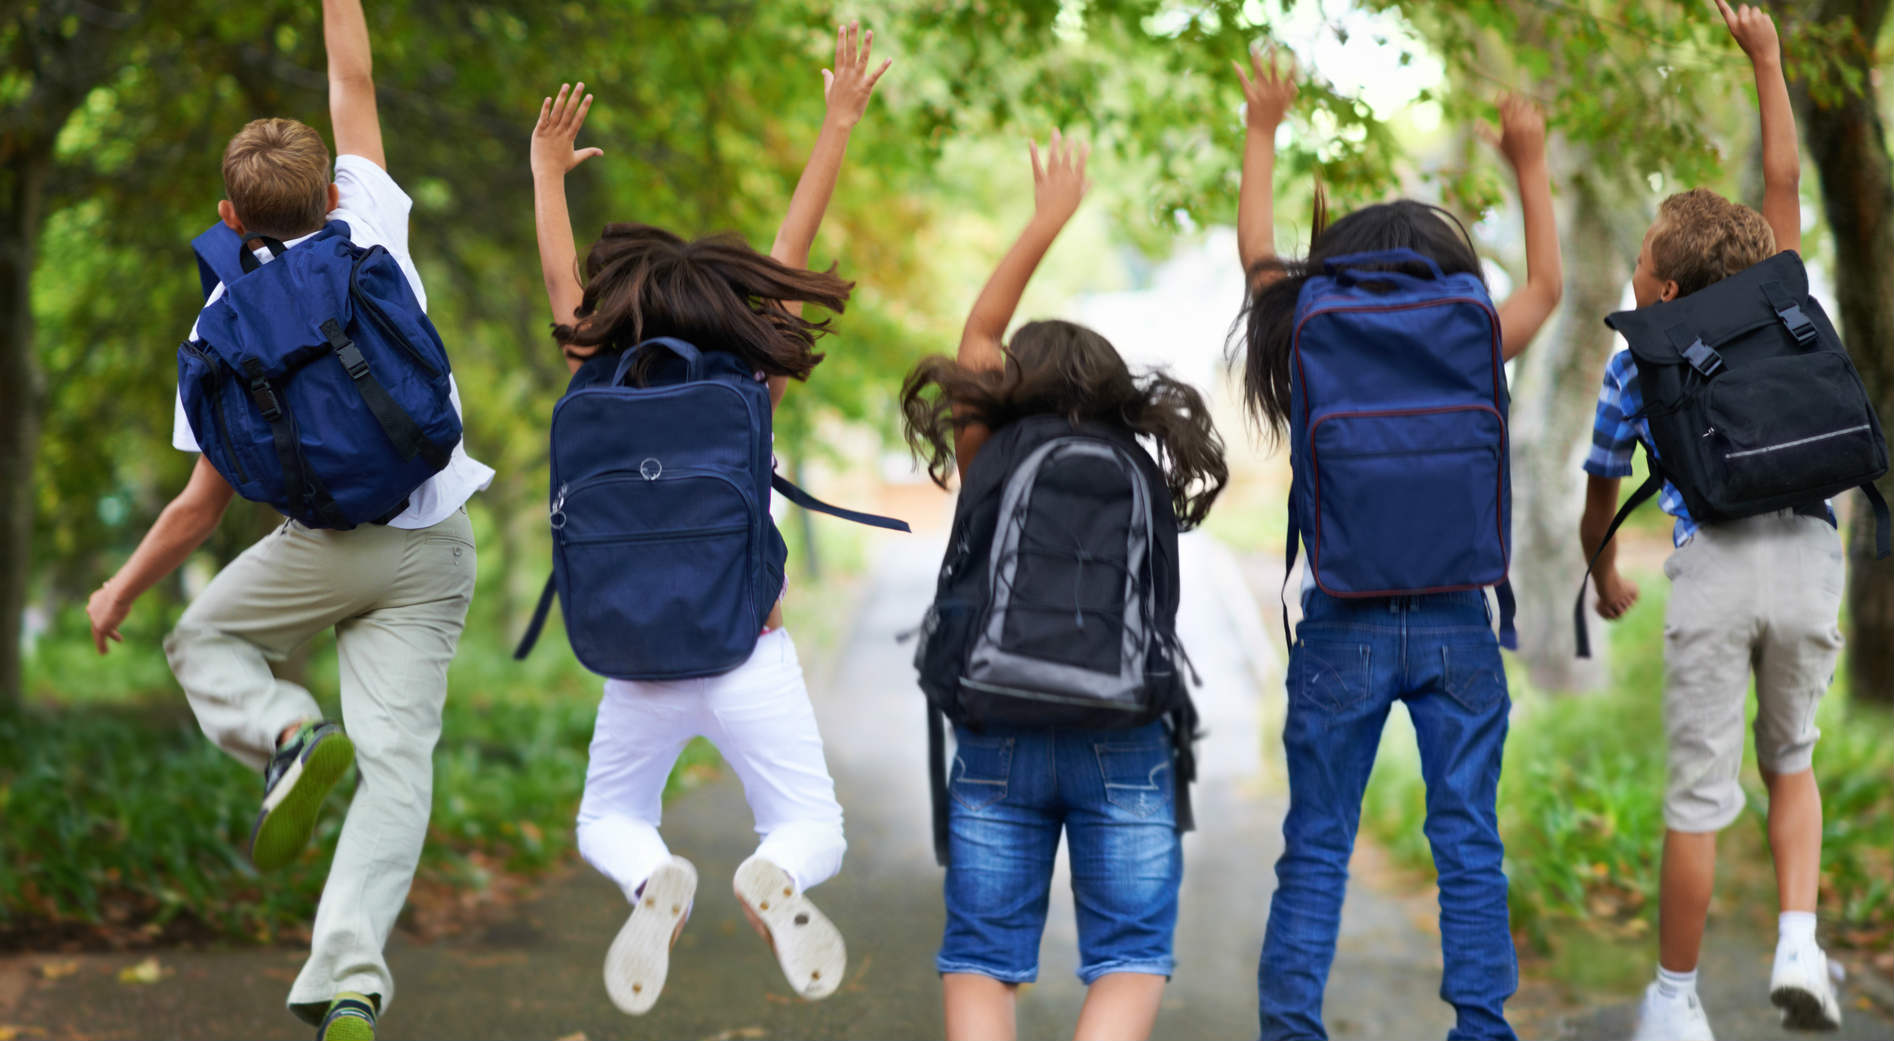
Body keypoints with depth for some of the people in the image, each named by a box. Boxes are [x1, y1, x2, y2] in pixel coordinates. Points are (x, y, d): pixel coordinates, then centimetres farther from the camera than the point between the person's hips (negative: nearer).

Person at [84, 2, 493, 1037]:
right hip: (437, 550, 2)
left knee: (205, 640, 26)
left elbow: (202, 504, 1)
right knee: (396, 760, -2)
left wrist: (120, 591, 14)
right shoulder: (374, 230, 0)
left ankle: (288, 734, -7)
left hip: (327, 544, -2)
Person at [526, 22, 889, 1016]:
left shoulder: (602, 394, -3)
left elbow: (559, 278, 9)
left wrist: (547, 169, 23)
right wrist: (837, 125, 7)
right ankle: (775, 881, -26)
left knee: (610, 823, 23)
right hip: (751, 657, -1)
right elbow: (791, 256, 0)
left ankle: (654, 882, -14)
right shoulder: (747, 392, -5)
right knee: (813, 832, 12)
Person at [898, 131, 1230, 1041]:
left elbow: (976, 340, 15)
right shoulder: (1146, 483, 4)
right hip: (1124, 743, 0)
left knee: (981, 957, 7)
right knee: (1130, 955, 5)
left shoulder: (989, 468, 3)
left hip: (998, 742, 0)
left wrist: (1045, 223, 22)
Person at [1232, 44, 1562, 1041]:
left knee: (1316, 848, 6)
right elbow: (1544, 286, 15)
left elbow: (1257, 257, 13)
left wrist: (1262, 134, 22)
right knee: (1469, 845, 7)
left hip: (1344, 628, 0)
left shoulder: (1315, 358, -4)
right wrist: (1530, 167, 24)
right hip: (1456, 624, 0)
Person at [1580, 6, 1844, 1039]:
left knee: (1699, 795, 3)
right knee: (1790, 763, 22)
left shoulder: (1633, 368, 13)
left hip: (1711, 569, -2)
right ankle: (1798, 944, 2)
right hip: (1806, 556, 2)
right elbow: (1783, 184, 21)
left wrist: (1605, 580, 42)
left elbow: (1598, 507, 22)